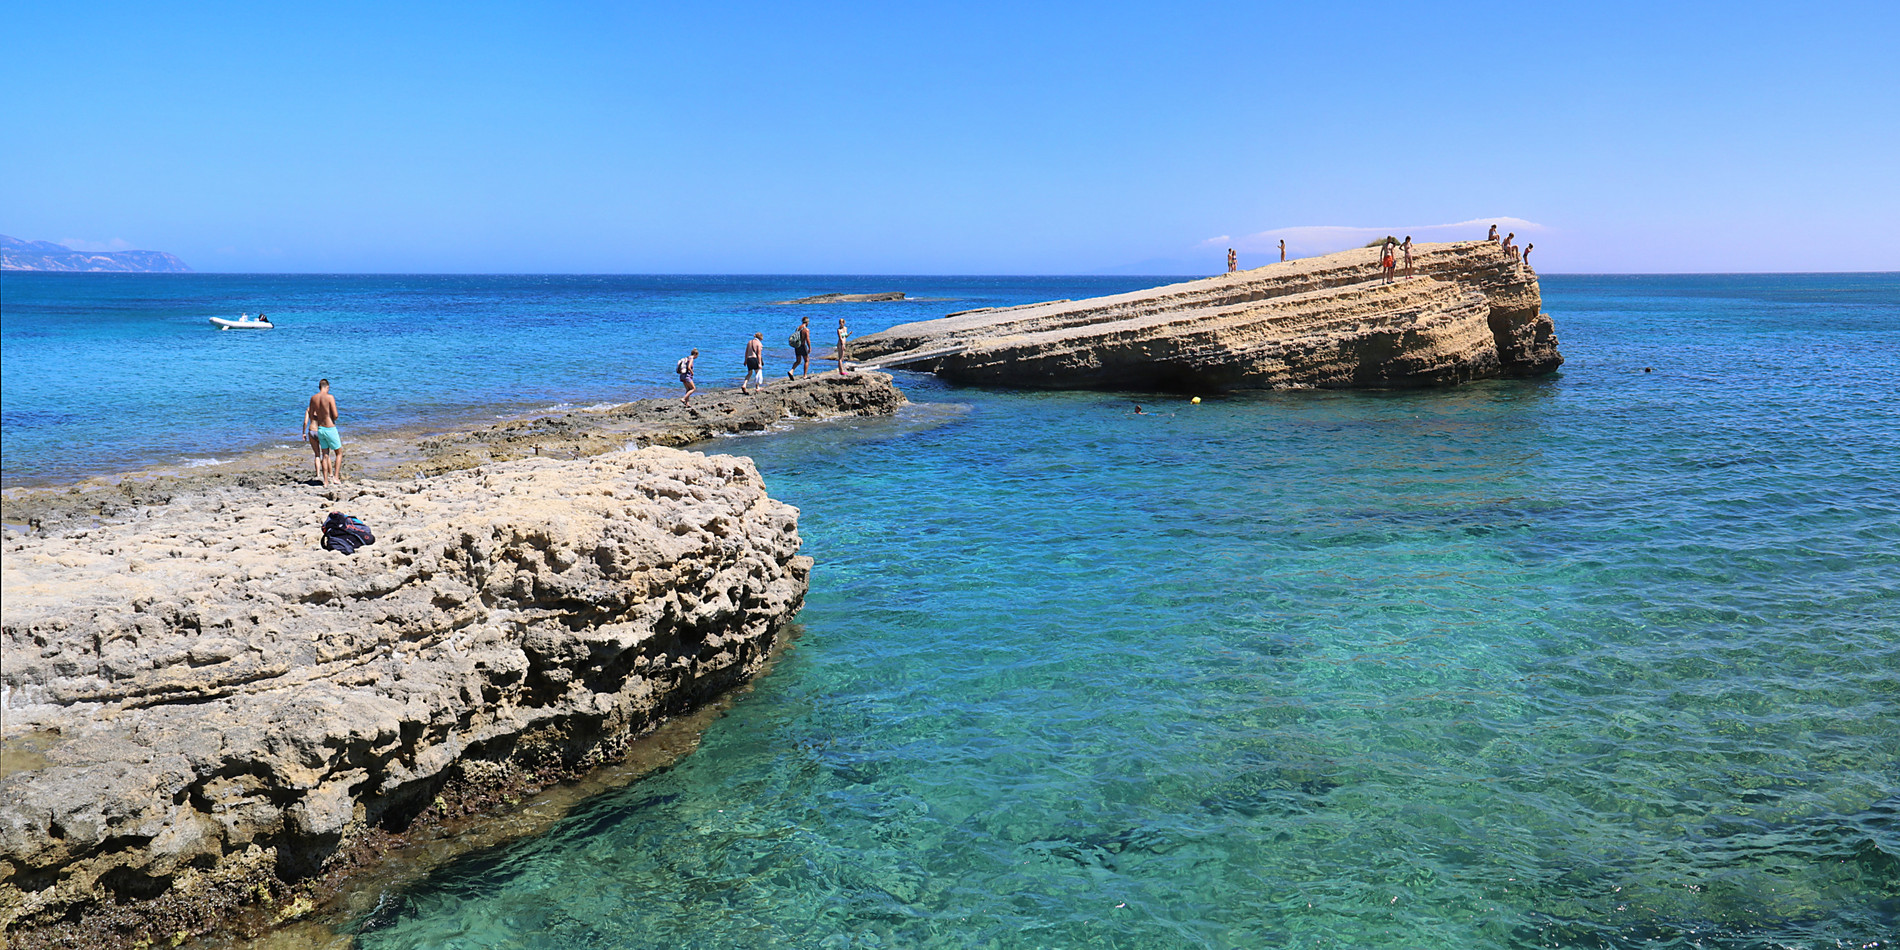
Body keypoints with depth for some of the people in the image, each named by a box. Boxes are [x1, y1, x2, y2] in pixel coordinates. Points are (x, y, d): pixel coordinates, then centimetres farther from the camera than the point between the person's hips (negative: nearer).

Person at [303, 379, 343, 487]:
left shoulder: (313, 398, 4)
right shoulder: (330, 397, -14)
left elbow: (311, 416, 10)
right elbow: (335, 415, -17)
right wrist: (333, 418, 5)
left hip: (320, 429, 5)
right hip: (330, 428, -5)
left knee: (325, 455, 11)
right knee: (339, 453, 10)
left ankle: (326, 482, 9)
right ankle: (336, 477, -1)